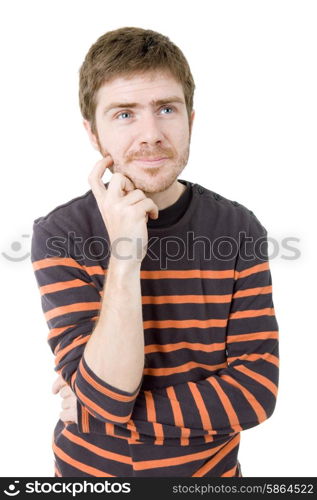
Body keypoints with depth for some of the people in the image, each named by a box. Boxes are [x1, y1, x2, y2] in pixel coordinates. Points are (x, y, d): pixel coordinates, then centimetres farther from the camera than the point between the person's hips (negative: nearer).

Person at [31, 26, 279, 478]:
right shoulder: (58, 234, -17)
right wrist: (124, 255, -33)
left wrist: (101, 413, -19)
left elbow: (256, 391, -17)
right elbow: (104, 396, -23)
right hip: (92, 468, 0)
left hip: (209, 468, 1)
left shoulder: (239, 230, -14)